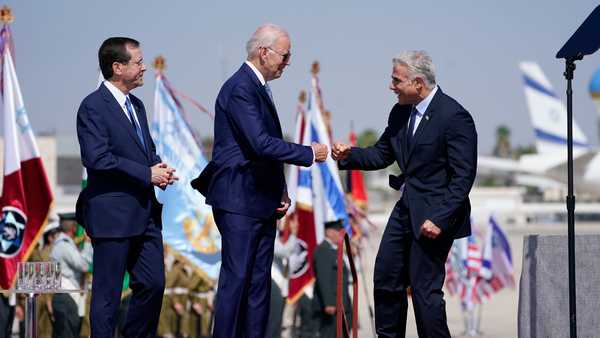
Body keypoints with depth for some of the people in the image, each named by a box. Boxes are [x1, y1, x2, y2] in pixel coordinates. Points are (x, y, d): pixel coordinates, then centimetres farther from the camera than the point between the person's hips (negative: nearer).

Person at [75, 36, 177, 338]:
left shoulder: (136, 106, 16)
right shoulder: (93, 106, -11)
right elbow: (97, 158, -21)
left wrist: (159, 169, 2)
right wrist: (147, 174, -18)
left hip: (145, 212, 8)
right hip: (112, 215, -8)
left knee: (153, 284, 9)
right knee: (108, 293, -2)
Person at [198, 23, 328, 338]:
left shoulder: (258, 88, 16)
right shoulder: (239, 88, -15)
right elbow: (261, 143, -24)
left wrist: (280, 192, 14)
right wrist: (309, 153, -15)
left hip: (262, 202, 10)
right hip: (239, 201, -10)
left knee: (260, 280, 9)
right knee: (236, 279, -8)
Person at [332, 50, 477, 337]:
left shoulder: (454, 117, -18)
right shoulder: (400, 113, 6)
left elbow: (463, 176, -18)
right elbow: (381, 155, 14)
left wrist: (439, 219, -23)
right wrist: (349, 155, -6)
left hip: (434, 214, -8)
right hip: (406, 208, 8)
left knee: (425, 287, -5)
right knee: (385, 278, 12)